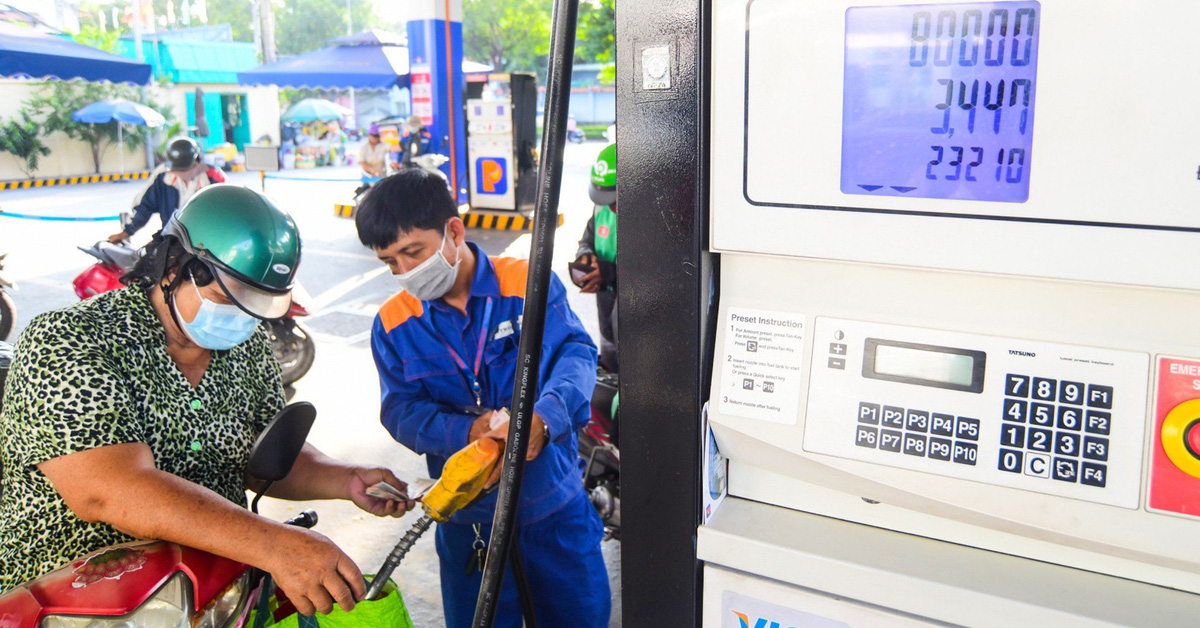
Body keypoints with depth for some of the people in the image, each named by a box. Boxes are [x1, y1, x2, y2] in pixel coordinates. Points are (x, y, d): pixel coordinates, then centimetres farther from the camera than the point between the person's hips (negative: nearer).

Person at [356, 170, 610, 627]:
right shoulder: (393, 324, -2)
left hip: (556, 503, -1)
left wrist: (542, 419, -39)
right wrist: (467, 431, -28)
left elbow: (576, 353, -18)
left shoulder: (530, 284, -9)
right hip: (467, 519, 2)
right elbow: (401, 410, -7)